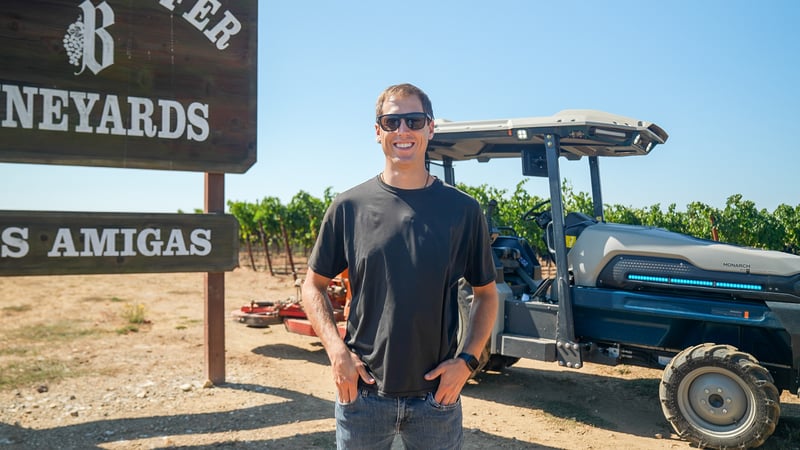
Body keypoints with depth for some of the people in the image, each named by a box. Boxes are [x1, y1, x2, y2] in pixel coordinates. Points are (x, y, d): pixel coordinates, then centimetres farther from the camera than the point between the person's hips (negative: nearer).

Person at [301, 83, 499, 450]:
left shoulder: (463, 209, -2)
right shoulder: (350, 206, -2)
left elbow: (486, 293, 6)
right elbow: (313, 285, 5)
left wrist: (467, 359, -7)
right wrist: (337, 351, -8)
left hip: (437, 395, 0)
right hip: (362, 392, 0)